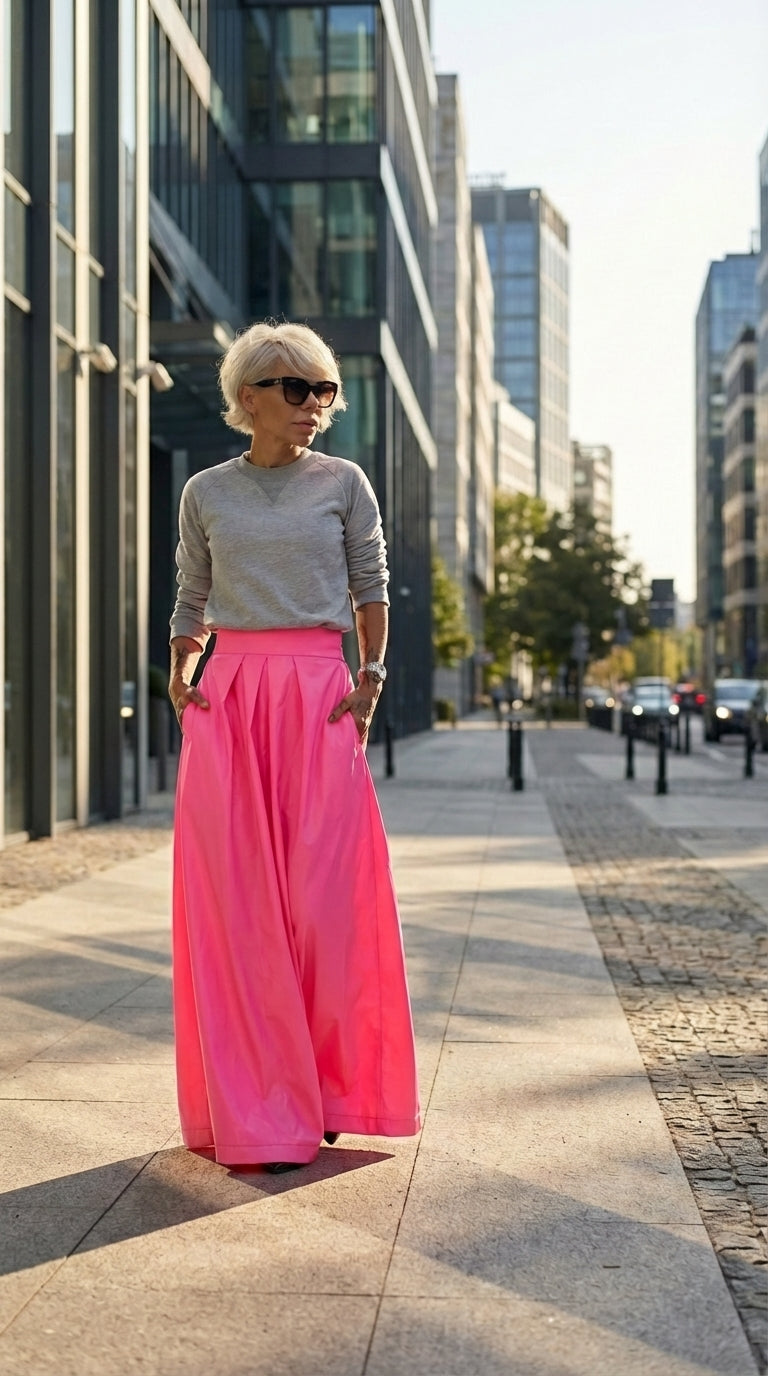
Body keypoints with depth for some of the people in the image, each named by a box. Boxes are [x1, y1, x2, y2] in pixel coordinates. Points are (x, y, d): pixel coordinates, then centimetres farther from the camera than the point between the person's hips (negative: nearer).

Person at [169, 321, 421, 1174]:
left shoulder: (343, 483, 8)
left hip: (318, 697, -1)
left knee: (322, 897, -3)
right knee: (236, 903, -1)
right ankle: (251, 1109, 7)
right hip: (228, 697, 1)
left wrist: (371, 677, -4)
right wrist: (178, 677, 2)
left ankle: (322, 1093, 11)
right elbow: (191, 601, 16)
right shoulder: (206, 493, 11)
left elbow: (371, 587, 8)